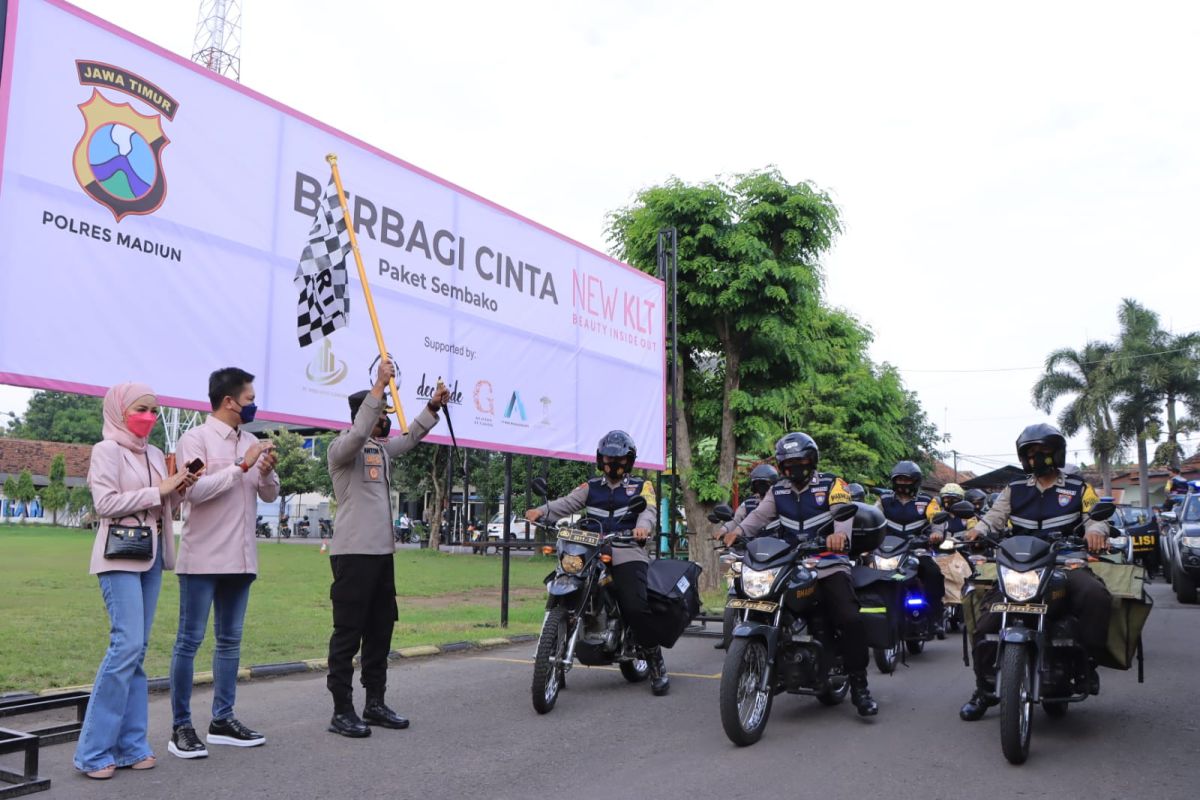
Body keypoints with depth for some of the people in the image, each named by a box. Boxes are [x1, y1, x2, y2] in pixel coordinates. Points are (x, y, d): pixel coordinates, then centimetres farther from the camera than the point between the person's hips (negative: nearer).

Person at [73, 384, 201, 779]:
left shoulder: (155, 455, 15)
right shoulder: (107, 449, -4)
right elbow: (106, 503, -14)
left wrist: (179, 489, 0)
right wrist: (159, 490, -14)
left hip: (152, 555, 7)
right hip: (120, 555, -7)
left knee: (136, 650, 7)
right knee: (127, 644, -14)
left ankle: (130, 744, 11)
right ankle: (94, 751, -5)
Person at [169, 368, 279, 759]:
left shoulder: (252, 442, 11)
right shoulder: (195, 439, -6)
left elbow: (270, 496, 14)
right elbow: (195, 490, -18)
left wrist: (267, 472, -7)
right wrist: (242, 466, -18)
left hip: (240, 558, 6)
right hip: (203, 558, -6)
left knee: (229, 640, 11)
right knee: (190, 640, 0)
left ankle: (222, 720, 20)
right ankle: (181, 726, 7)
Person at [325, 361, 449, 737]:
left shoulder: (381, 448, 17)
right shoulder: (343, 447, -8)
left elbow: (410, 437, 24)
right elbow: (357, 434, -28)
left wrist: (433, 406, 10)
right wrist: (379, 386, -31)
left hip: (382, 551, 9)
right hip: (353, 552, -9)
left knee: (381, 629, 12)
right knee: (348, 632, -5)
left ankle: (375, 703, 21)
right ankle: (342, 711, 1)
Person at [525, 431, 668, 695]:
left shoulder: (641, 486, 16)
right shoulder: (590, 487, 22)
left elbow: (648, 509, -3)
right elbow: (567, 503, 6)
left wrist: (643, 527, -28)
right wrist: (541, 511, -15)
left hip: (627, 552, -3)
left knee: (635, 606, -24)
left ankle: (655, 660, -6)